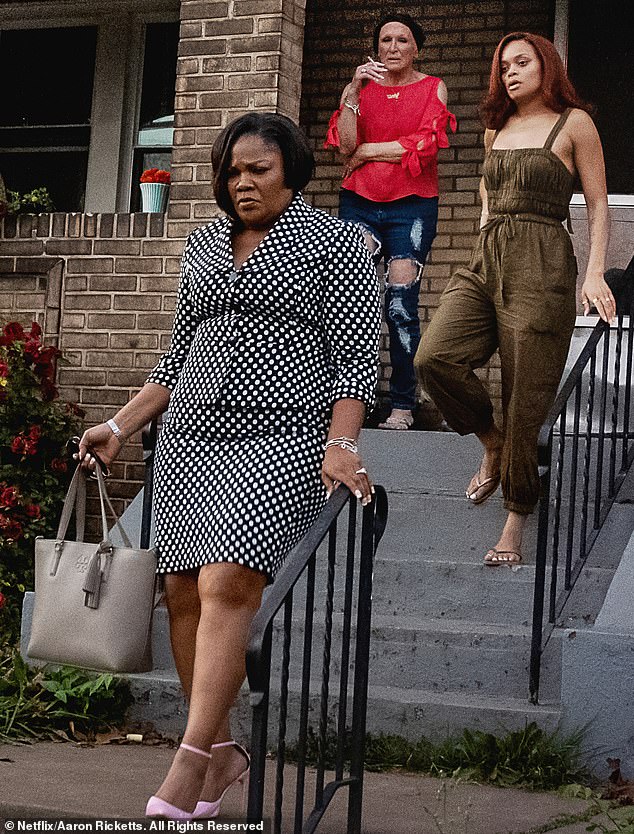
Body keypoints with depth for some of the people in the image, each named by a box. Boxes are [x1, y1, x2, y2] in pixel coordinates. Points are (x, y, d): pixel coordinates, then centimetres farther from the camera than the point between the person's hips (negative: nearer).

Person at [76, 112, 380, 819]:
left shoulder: (335, 243, 3)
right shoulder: (204, 244, 19)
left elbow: (355, 355, -2)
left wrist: (341, 445, -15)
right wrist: (120, 427, 16)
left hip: (282, 437, -6)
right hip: (191, 436, 6)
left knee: (226, 584, -20)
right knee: (183, 591, 0)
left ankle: (187, 771, -22)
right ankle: (222, 751, 14)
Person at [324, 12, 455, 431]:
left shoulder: (433, 88, 8)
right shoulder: (364, 88, 13)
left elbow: (424, 145, -7)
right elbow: (345, 145, -2)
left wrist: (366, 152, -2)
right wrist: (353, 91, -11)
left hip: (412, 206, -2)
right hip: (360, 203, 2)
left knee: (401, 303, -9)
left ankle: (403, 404, -4)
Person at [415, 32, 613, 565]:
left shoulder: (573, 123, 4)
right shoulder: (497, 128, 19)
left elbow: (598, 204, 1)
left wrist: (595, 273, -9)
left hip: (542, 267, -5)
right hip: (486, 263, 5)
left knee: (524, 401, -5)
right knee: (434, 356, -19)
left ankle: (516, 523, 8)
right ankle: (492, 445, 7)